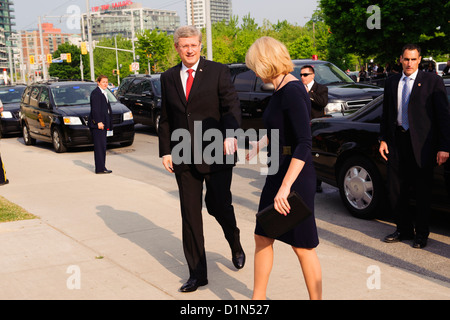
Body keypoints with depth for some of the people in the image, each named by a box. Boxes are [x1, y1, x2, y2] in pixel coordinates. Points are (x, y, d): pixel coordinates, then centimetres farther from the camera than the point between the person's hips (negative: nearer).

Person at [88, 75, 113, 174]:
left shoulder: (104, 93, 20)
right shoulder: (95, 93, -10)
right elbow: (95, 109, -17)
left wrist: (108, 124, 22)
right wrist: (98, 122, -22)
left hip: (103, 123, 10)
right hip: (97, 123, -10)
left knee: (102, 146, 11)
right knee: (100, 145, -10)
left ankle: (101, 167, 15)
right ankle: (100, 168, -10)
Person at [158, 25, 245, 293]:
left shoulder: (218, 72, -1)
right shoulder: (168, 78, 11)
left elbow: (232, 106, -9)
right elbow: (165, 118, 14)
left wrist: (230, 134, -27)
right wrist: (166, 151, 7)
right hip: (184, 158, 4)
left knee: (218, 205, -3)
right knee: (190, 215, 5)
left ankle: (236, 246, 31)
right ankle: (197, 274, 17)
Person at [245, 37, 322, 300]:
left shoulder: (292, 91, -20)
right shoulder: (280, 90, 8)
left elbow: (305, 143, -26)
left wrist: (285, 187, -28)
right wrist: (257, 148, 37)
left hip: (296, 175, -9)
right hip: (278, 172, 10)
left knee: (303, 246, 4)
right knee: (262, 238, 16)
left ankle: (317, 297, 20)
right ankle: (258, 296, 31)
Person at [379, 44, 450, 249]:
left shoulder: (432, 81, -4)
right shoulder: (391, 82, 11)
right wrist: (383, 139, 8)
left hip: (421, 145, -4)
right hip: (397, 142, 5)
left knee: (423, 191, 7)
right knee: (396, 190, 10)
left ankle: (421, 233, 22)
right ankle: (404, 229, 27)